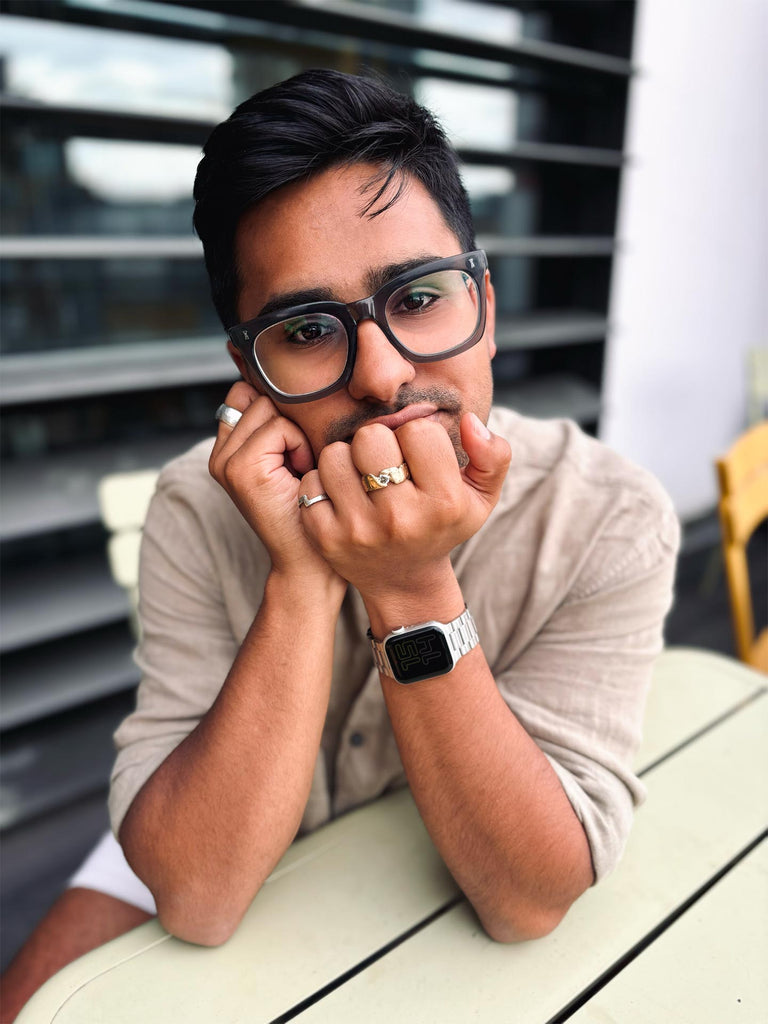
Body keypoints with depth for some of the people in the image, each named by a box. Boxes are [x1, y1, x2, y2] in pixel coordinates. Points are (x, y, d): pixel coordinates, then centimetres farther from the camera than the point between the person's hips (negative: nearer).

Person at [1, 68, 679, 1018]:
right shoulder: (198, 512, -18)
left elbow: (530, 901, -23)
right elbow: (195, 900, -23)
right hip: (242, 891, 1)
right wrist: (303, 579, -33)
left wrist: (412, 591, -34)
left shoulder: (610, 520, -21)